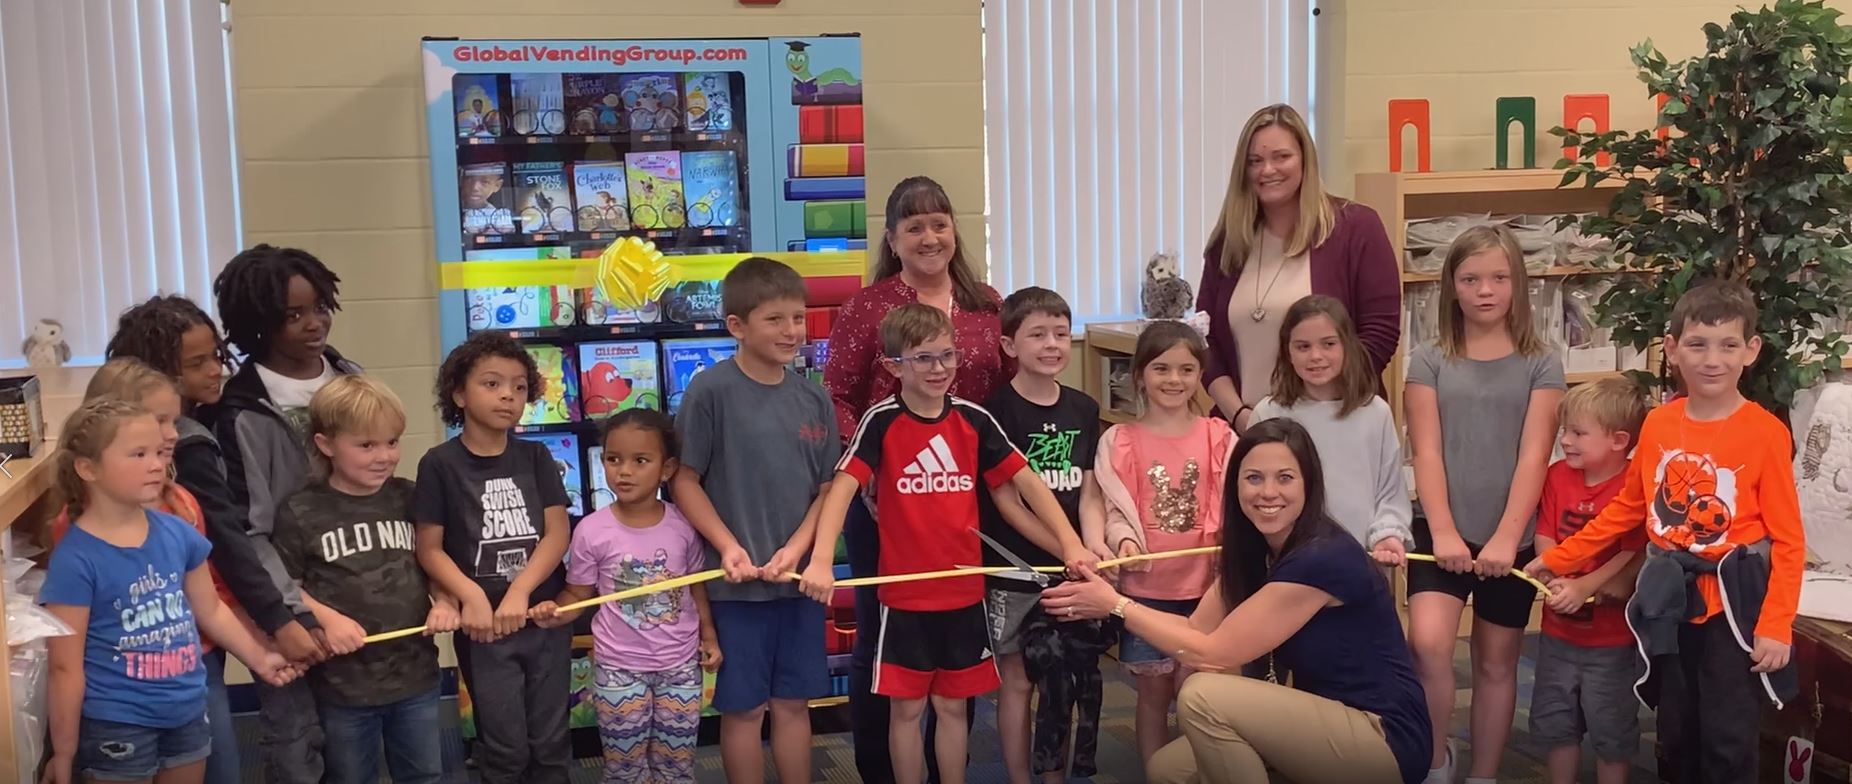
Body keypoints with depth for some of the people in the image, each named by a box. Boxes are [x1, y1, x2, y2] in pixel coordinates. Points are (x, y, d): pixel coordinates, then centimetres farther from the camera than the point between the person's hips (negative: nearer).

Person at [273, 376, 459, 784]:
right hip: (344, 682, -3)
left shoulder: (408, 498, 2)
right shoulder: (300, 511, -10)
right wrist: (327, 618, -18)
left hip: (416, 673, 3)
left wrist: (445, 602, -5)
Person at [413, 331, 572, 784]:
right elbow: (430, 549, -5)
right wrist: (472, 597, -20)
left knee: (550, 742, 11)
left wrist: (520, 592, -16)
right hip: (484, 624, -3)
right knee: (505, 747, 5)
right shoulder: (440, 464, -5)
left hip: (544, 616, 3)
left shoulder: (534, 457, 4)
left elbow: (558, 533, -2)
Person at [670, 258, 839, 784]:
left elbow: (828, 488, 6)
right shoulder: (711, 390, -10)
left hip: (799, 577, 4)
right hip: (737, 580, -4)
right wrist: (728, 546, -17)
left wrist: (797, 548, -8)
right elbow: (684, 480, -8)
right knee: (744, 708, 7)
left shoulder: (814, 399, 3)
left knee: (794, 702, 14)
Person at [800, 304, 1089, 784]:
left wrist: (1070, 542, -8)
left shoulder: (973, 420, 0)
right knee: (907, 707, 9)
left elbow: (1026, 479, 2)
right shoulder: (882, 421, -9)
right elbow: (841, 489, -17)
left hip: (964, 593, 3)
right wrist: (821, 561, -30)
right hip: (905, 596, -3)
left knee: (953, 705, 14)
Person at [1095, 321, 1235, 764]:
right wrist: (1124, 540, -24)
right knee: (1154, 691, 10)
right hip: (1146, 588, 0)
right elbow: (1115, 510, -4)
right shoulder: (1119, 442, -1)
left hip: (1205, 586, 0)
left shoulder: (1219, 438, 1)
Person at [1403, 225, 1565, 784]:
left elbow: (1533, 458, -6)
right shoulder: (1429, 361, 3)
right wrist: (1443, 532, -15)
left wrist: (1505, 539, -16)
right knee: (1428, 643, -20)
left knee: (1496, 662, 9)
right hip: (1444, 533, -1)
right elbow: (1427, 454, -4)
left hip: (1511, 538, 1)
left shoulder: (1541, 365, 2)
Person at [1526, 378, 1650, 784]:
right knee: (1555, 723, 18)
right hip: (1559, 630, 6)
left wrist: (1585, 587, -27)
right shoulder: (1558, 476, -1)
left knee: (1611, 729, 10)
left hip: (1613, 637, -5)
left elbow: (1635, 556, -20)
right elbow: (1544, 538, -3)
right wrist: (1559, 581, -19)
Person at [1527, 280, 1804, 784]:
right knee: (1675, 733, 17)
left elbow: (1788, 539, -12)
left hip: (1733, 603, -4)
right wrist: (1559, 558, 11)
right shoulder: (1657, 424, 0)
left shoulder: (1765, 433, -13)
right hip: (1670, 600, 5)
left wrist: (1776, 625, -18)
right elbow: (1627, 508, 11)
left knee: (1728, 738, 2)